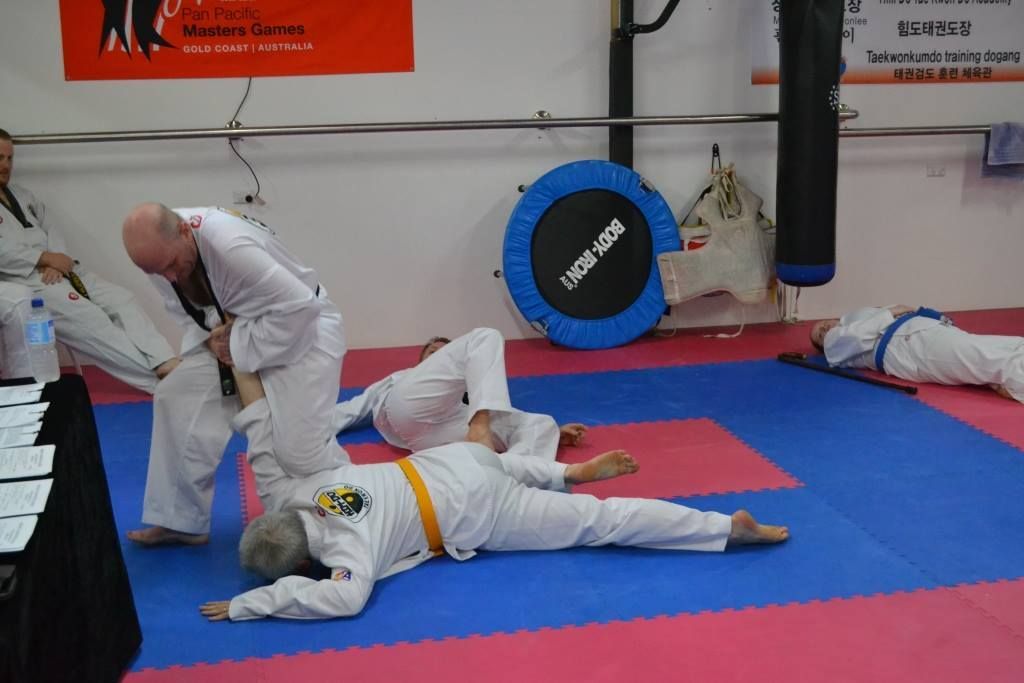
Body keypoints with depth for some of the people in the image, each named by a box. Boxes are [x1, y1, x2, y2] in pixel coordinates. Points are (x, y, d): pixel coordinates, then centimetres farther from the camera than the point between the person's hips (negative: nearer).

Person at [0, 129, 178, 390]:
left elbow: (51, 231, 15)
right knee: (88, 319, -26)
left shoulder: (22, 196, 24)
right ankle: (159, 377, -33)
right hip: (26, 283, -7)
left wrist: (56, 263, -7)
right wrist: (46, 259, -14)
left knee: (121, 300, -13)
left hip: (59, 271, 8)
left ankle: (168, 364, -28)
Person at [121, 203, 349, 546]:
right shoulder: (161, 248, -11)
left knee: (300, 451, -15)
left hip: (300, 331, -8)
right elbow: (184, 307, 7)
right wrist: (213, 338, -13)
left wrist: (241, 348, -25)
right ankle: (181, 520, 15)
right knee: (176, 399, 1)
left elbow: (298, 305, -34)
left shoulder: (232, 247, -37)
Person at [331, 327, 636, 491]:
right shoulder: (393, 384, 43)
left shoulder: (467, 398, 42)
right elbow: (345, 411, 30)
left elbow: (508, 422, 24)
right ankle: (509, 443, -38)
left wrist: (550, 432, 7)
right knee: (485, 338, -11)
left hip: (442, 429, 3)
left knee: (542, 425, -15)